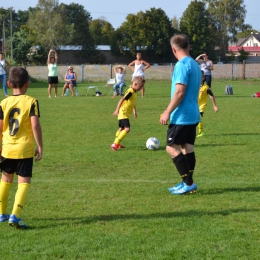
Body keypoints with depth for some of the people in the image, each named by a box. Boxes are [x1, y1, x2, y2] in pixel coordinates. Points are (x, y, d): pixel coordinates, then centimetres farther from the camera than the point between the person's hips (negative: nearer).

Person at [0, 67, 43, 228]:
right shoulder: (31, 102, -8)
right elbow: (35, 125, -14)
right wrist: (40, 146, -7)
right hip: (25, 149, -3)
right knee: (24, 182, 0)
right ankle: (15, 216, -16)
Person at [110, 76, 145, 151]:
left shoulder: (134, 92, 10)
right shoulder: (130, 92, -20)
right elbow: (122, 100, -26)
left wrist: (134, 112, 31)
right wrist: (117, 110, -32)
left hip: (126, 114, 11)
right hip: (123, 113, -11)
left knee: (121, 128, 22)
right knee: (127, 129, -20)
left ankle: (117, 143, 37)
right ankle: (115, 144, -18)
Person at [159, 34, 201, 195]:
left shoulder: (182, 65, -16)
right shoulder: (195, 65, 13)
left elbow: (179, 92, -21)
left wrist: (167, 113, -16)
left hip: (182, 116, -9)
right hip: (193, 115, 9)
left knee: (172, 148, -4)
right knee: (188, 148, 11)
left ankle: (189, 184, -5)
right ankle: (188, 183, 13)